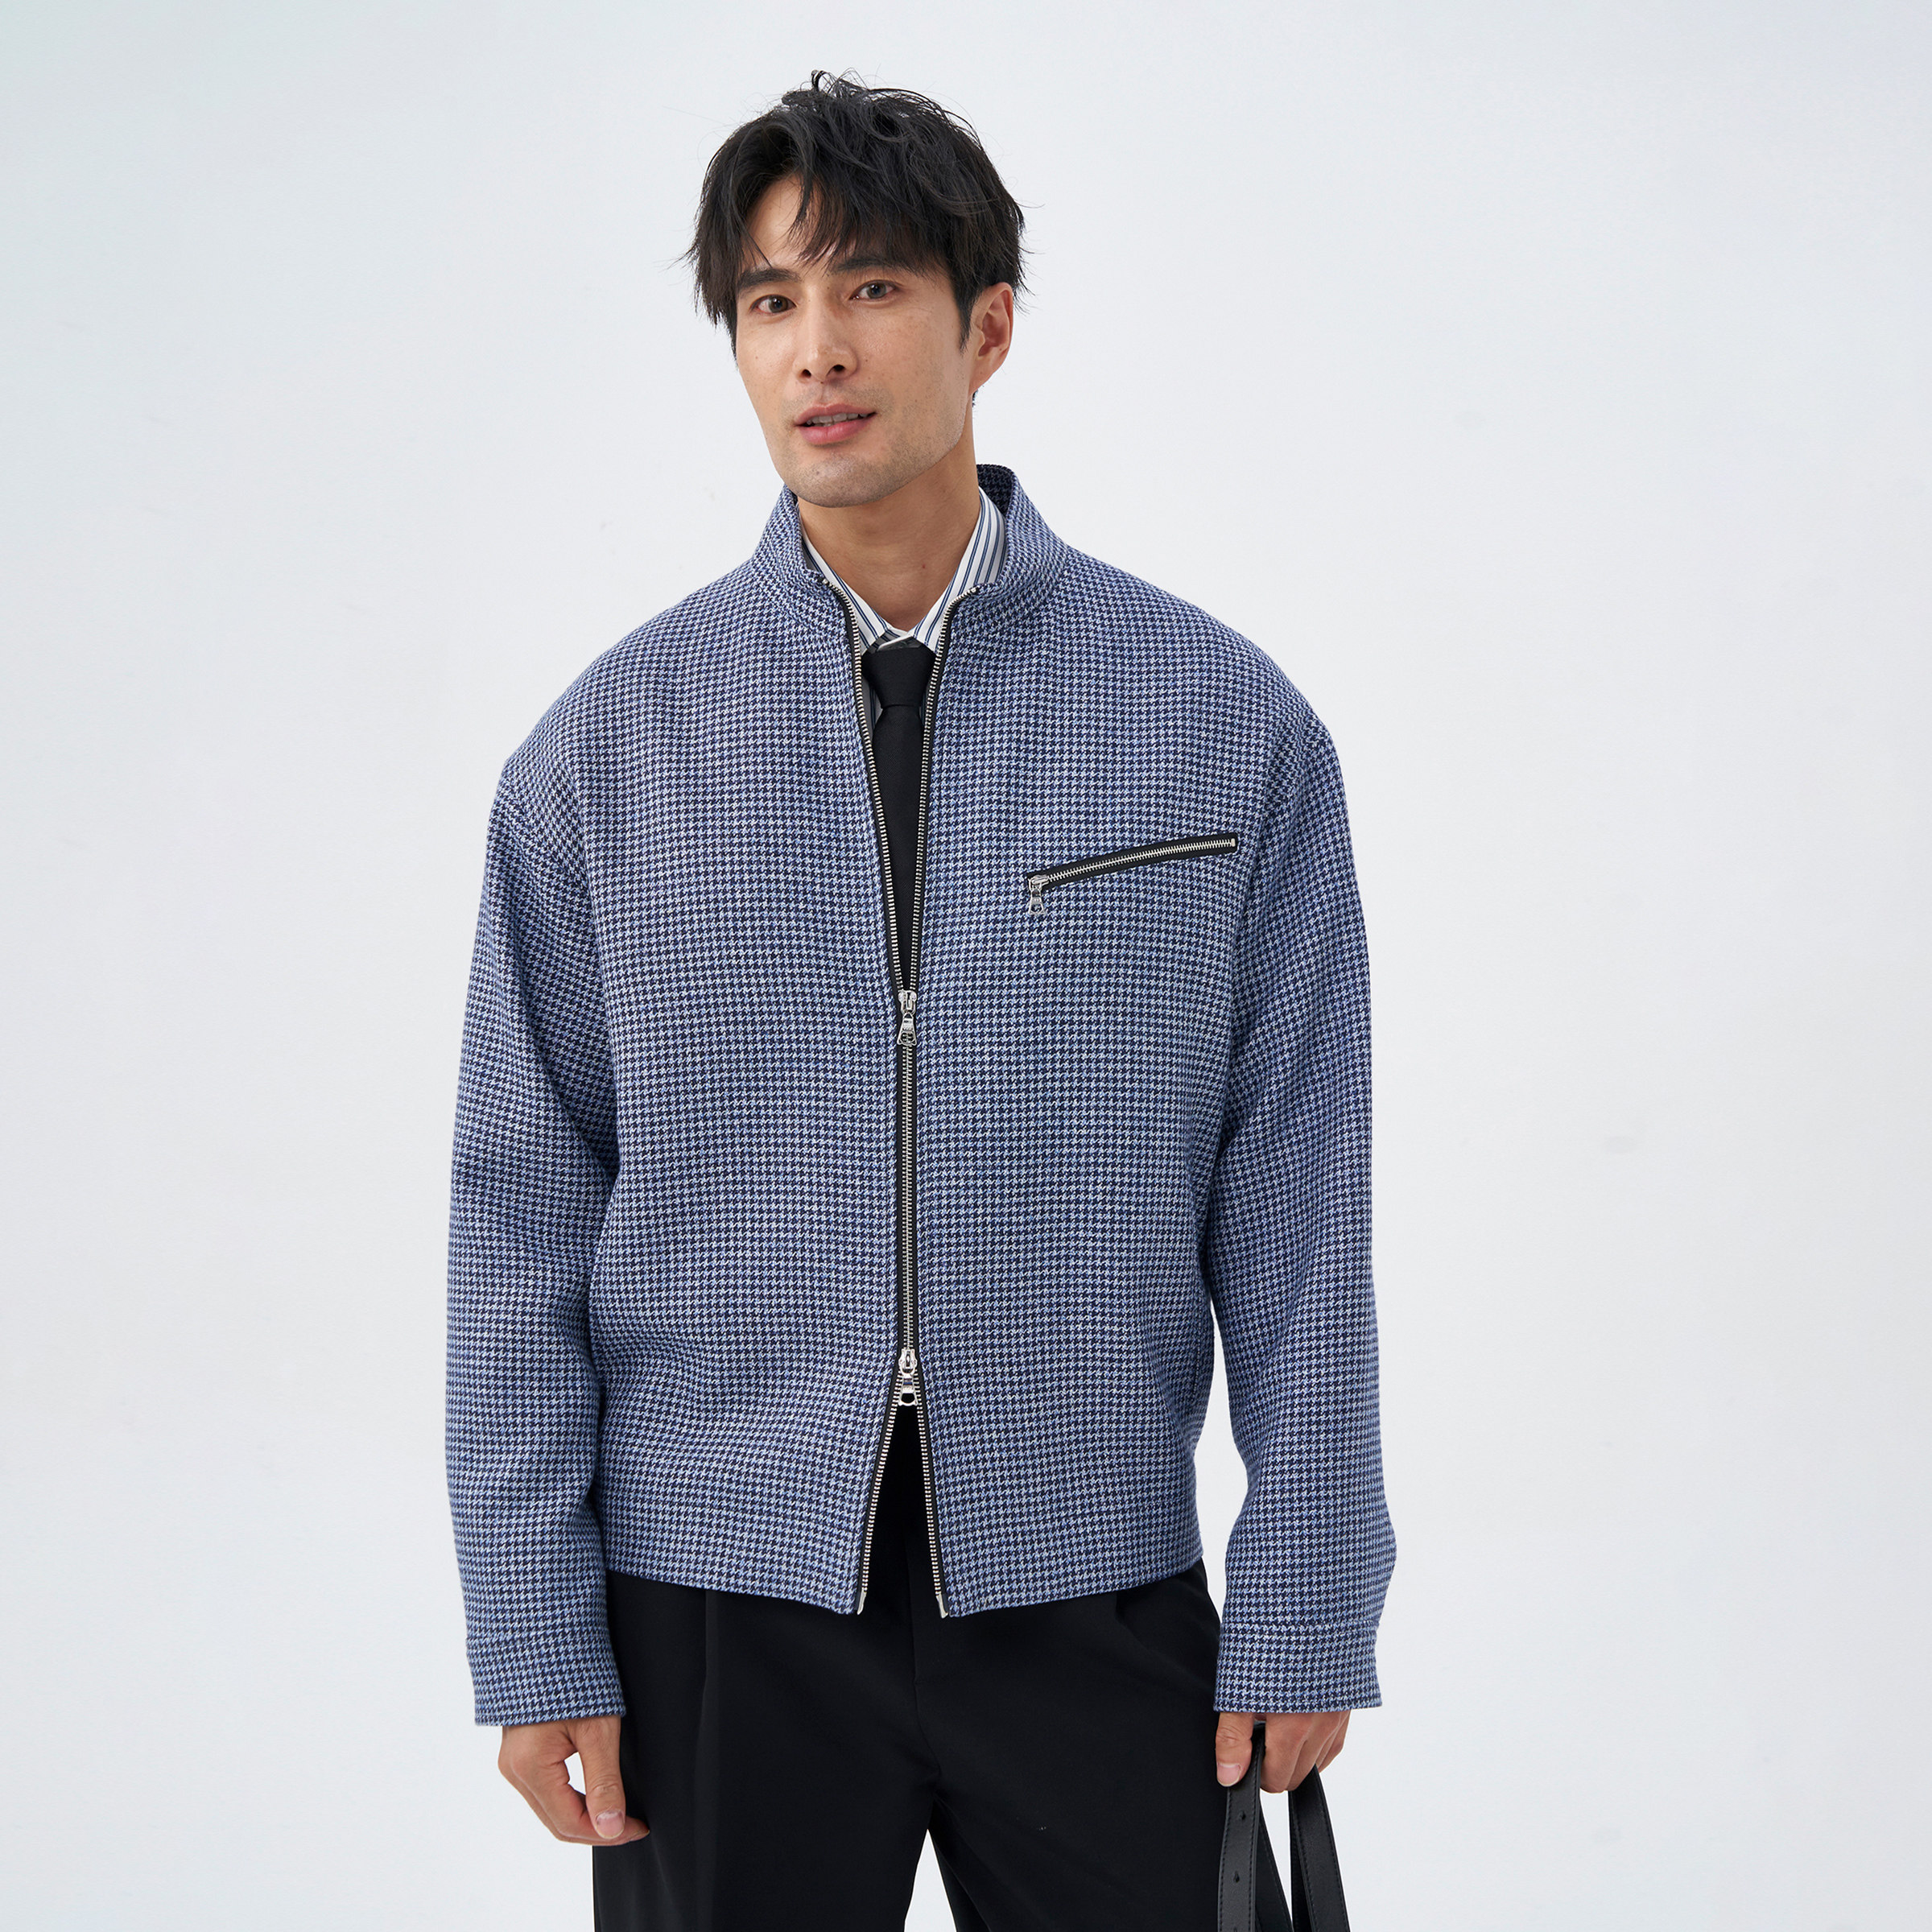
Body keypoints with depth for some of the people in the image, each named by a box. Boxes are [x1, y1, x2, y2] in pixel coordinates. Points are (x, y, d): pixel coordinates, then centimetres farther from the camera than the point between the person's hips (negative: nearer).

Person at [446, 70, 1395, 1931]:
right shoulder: (608, 746, 1)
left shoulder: (1227, 720, 0)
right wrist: (534, 1639, -2)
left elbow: (1296, 1202, -1)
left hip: (1093, 1589, 0)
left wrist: (1308, 1610, -3)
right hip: (719, 1597, 0)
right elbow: (522, 1216, 1)